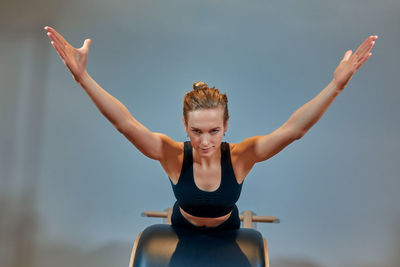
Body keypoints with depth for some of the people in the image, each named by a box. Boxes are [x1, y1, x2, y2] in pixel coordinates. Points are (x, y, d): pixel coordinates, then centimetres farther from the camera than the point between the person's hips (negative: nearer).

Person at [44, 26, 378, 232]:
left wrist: (337, 84, -54)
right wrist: (83, 76, -56)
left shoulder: (241, 156, -34)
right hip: (183, 231, 0)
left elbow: (293, 128, -43)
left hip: (227, 232, 0)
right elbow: (125, 122, -44)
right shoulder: (173, 155, -34)